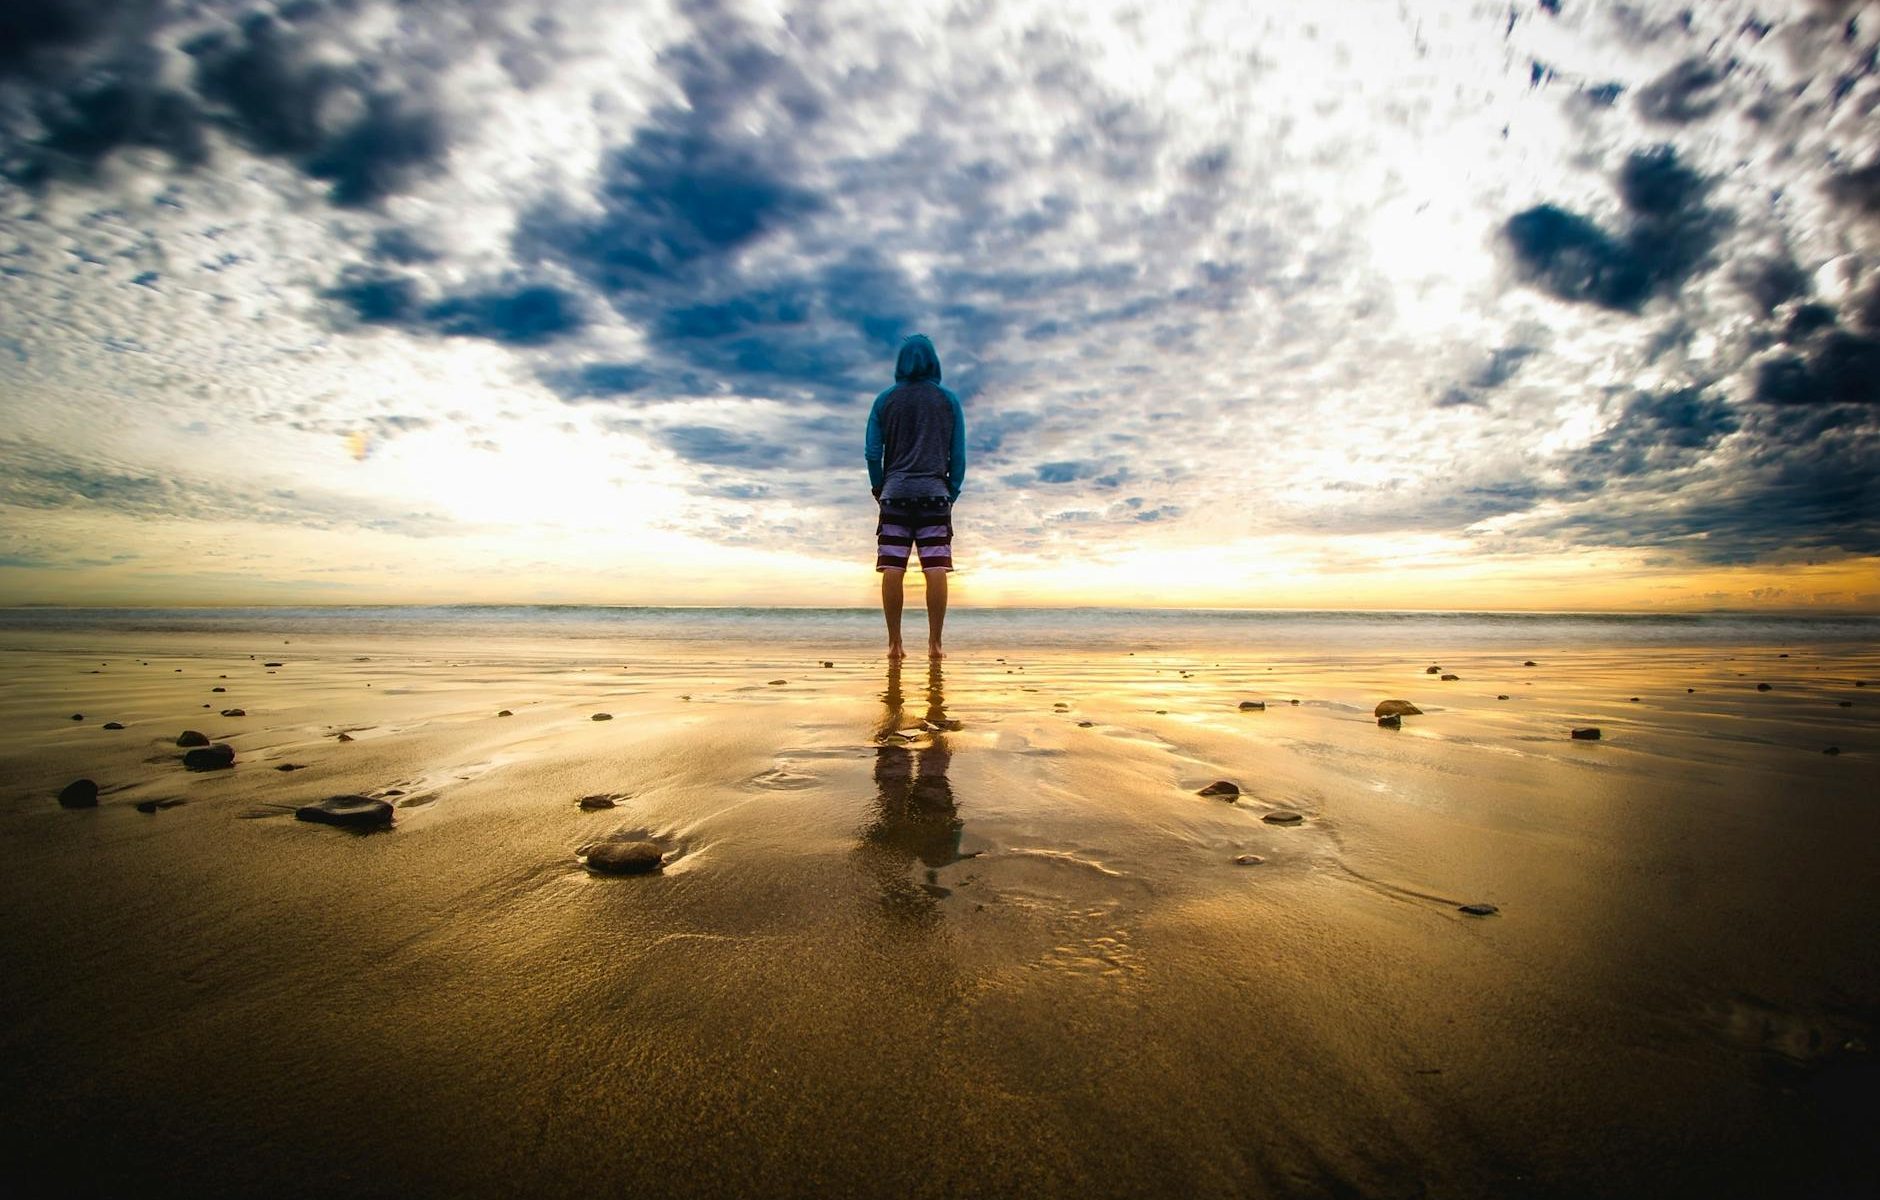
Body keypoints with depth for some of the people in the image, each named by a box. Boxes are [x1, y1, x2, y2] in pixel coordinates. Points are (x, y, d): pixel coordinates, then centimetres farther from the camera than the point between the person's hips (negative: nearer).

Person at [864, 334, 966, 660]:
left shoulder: (886, 400, 7)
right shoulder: (948, 400, 8)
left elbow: (872, 452, 4)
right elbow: (958, 454, 5)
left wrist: (878, 487, 16)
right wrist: (953, 492, 15)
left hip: (896, 493, 1)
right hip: (935, 493, 0)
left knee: (893, 569, -2)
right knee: (936, 570, -4)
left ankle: (895, 643, -2)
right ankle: (934, 643, -5)